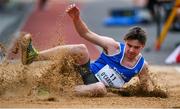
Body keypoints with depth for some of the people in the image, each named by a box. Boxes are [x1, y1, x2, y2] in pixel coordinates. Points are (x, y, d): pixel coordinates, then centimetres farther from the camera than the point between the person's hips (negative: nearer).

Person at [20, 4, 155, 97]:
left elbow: (148, 87, 11)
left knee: (101, 89, -44)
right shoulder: (113, 47, -5)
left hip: (98, 87, -1)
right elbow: (87, 34, -5)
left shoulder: (142, 66, -2)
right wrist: (76, 18, -23)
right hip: (88, 73, 1)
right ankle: (33, 56, -36)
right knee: (81, 49, -32)